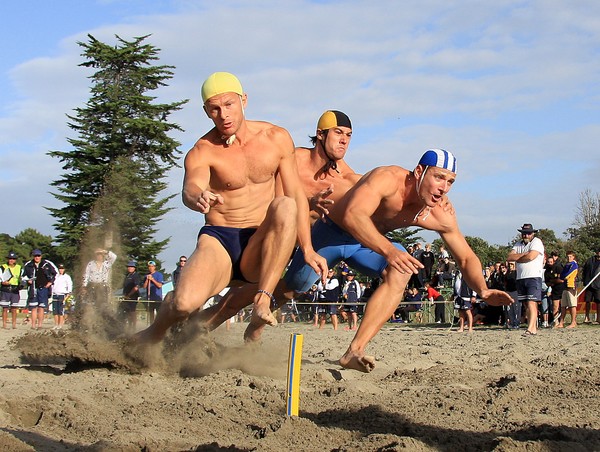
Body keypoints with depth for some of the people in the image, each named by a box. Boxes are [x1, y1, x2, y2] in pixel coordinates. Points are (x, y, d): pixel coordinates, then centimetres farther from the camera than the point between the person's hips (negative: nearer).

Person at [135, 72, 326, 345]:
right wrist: (198, 198, -53)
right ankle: (155, 333, 7)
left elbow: (297, 195, 7)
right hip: (219, 241, -2)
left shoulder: (277, 139, 3)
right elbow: (190, 188, -27)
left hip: (261, 248, 2)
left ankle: (262, 302, -32)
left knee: (284, 206, -31)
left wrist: (307, 248, -4)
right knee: (185, 302, -31)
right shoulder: (202, 152, -5)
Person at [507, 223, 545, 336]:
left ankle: (530, 329, -23)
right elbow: (509, 257, 4)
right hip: (520, 278, 7)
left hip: (534, 277, -7)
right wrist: (524, 254, -9)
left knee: (532, 303, -15)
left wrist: (517, 258, -1)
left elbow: (531, 256, -17)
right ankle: (534, 328, 12)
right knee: (527, 305, 8)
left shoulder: (536, 242, -2)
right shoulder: (518, 244, 17)